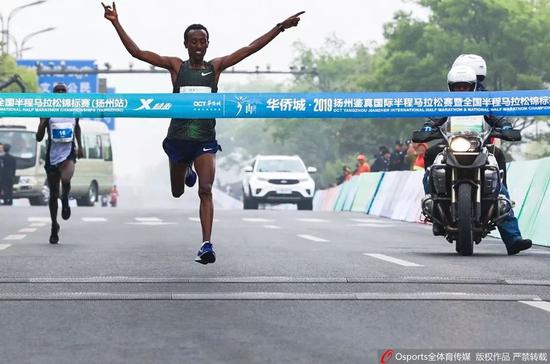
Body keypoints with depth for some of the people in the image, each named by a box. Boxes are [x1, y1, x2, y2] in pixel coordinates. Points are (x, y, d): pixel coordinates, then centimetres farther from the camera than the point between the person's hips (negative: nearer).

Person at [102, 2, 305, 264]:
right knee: (177, 192, 19)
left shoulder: (215, 67, 4)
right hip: (178, 138, 1)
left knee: (205, 190, -16)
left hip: (205, 140, -1)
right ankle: (186, 170, 55)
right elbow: (136, 52, -4)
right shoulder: (176, 66, 1)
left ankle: (207, 245, -19)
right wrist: (117, 24, -11)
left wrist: (280, 27, -3)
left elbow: (250, 49, 1)